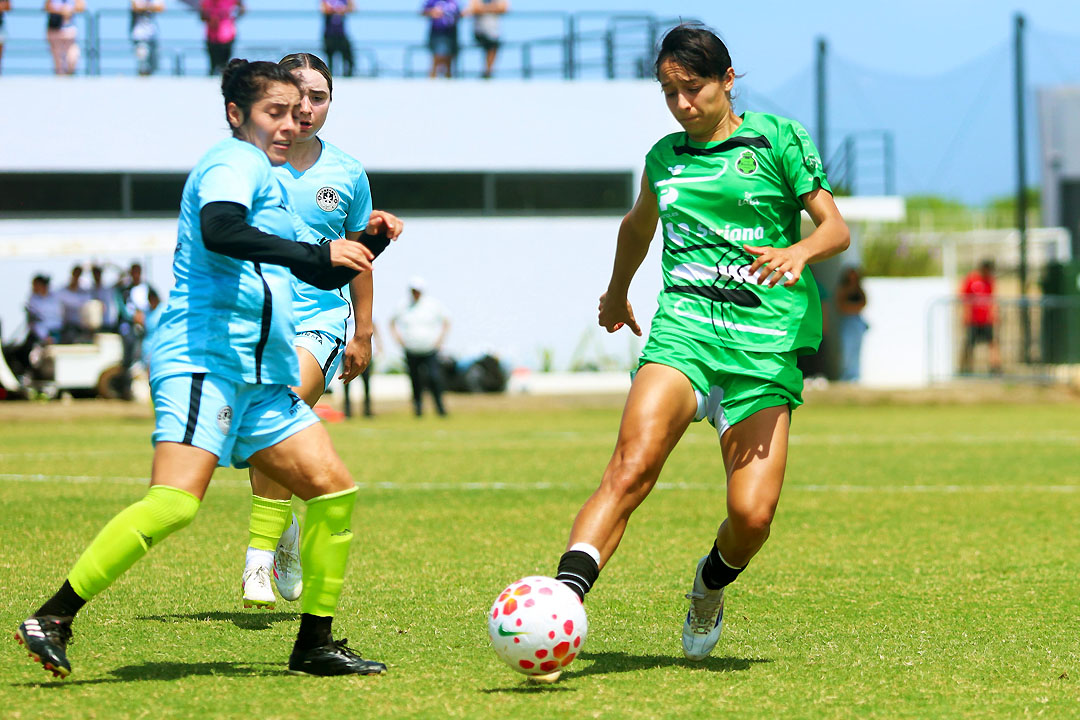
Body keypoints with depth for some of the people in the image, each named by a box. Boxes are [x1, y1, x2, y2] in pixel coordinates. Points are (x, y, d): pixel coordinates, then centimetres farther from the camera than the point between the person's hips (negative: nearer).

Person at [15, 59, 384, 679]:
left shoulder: (268, 180, 27)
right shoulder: (237, 162, -3)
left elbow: (325, 276, 36)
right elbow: (217, 229, -26)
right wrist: (317, 252, -23)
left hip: (263, 373, 10)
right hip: (203, 357, -10)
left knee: (334, 489, 2)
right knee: (176, 501, -23)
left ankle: (316, 644, 9)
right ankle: (53, 620, -19)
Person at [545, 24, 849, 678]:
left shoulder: (777, 139, 7)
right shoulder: (665, 157, 19)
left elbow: (836, 227, 3)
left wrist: (799, 251, -19)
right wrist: (618, 291, 53)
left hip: (764, 339, -2)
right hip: (683, 326, 2)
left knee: (752, 515, -13)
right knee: (631, 469, -25)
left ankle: (712, 584, 23)